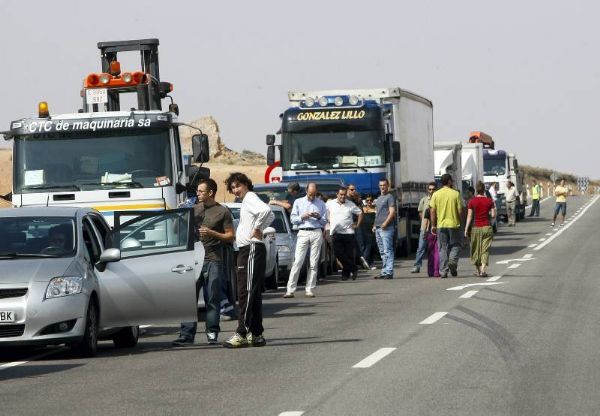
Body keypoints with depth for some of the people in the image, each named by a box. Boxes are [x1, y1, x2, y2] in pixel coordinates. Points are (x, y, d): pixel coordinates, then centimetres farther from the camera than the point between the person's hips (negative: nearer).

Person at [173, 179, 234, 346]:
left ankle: (212, 334, 6)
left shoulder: (222, 211, 2)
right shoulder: (194, 209, 16)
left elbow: (230, 236, 0)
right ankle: (187, 334, -3)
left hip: (213, 261, -4)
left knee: (213, 300, 0)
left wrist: (212, 233, -12)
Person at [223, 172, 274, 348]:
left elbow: (266, 211, -31)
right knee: (253, 294, 11)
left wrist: (257, 228, -19)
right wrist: (261, 228, 16)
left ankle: (242, 334, -17)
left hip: (252, 249, -11)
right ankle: (256, 334, 14)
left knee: (247, 292, -13)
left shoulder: (250, 198, -10)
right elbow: (270, 215, 31)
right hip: (246, 249, 11)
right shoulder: (246, 201, 20)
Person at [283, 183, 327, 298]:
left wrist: (319, 217, -7)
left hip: (316, 233, 1)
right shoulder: (298, 202, 13)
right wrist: (302, 217, -10)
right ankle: (290, 290, -11)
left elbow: (325, 221, 13)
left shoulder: (321, 203, 15)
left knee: (314, 263, -1)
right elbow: (293, 219, 8)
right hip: (303, 232, -1)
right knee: (297, 262, -9)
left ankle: (309, 289, 2)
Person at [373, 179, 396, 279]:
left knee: (387, 251, -11)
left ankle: (389, 272, -13)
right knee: (382, 252, 10)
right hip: (378, 228, 9)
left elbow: (392, 212, -13)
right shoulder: (378, 199, 22)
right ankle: (384, 272, 14)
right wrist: (375, 225, 17)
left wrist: (385, 223, -21)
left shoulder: (390, 197, -4)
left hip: (386, 228, -9)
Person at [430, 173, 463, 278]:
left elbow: (433, 211, -1)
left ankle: (443, 271, 3)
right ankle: (452, 261, -12)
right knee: (456, 245, 13)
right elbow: (460, 211, -4)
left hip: (441, 225, 2)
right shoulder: (455, 194, -3)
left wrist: (433, 225, 5)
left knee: (443, 248, 6)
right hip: (454, 224, -2)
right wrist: (460, 221, 13)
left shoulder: (436, 194, 1)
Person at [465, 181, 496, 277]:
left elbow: (469, 217, -6)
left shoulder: (472, 202, -4)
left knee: (476, 249, 14)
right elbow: (493, 215, -2)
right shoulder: (489, 201, -2)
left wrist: (466, 229, -2)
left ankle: (477, 270, 22)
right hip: (487, 227, 0)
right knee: (485, 249, 1)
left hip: (476, 228, 0)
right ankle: (483, 270, -13)